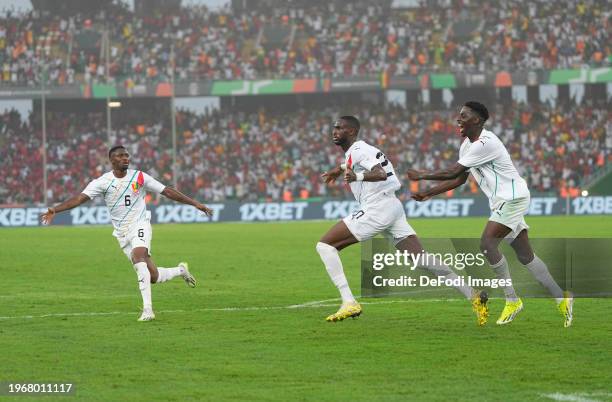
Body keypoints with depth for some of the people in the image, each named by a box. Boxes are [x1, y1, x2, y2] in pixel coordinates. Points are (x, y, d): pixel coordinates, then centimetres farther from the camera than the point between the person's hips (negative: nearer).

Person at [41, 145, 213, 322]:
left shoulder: (139, 177, -2)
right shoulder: (103, 182, -4)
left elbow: (167, 191, 3)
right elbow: (80, 198, -14)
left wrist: (195, 204, 1)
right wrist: (55, 210, -29)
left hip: (140, 225, -2)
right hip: (122, 233, 2)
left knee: (138, 256, -32)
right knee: (152, 277, 2)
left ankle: (147, 309, -33)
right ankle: (180, 271, 35)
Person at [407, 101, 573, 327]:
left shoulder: (485, 143, -21)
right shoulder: (468, 144, 11)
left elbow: (453, 172, -21)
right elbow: (459, 179, 21)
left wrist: (421, 175, -10)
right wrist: (428, 194, 16)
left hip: (512, 198, -10)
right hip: (503, 201, 10)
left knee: (487, 243, -18)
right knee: (525, 255, 9)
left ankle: (512, 300, -12)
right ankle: (562, 299, 13)